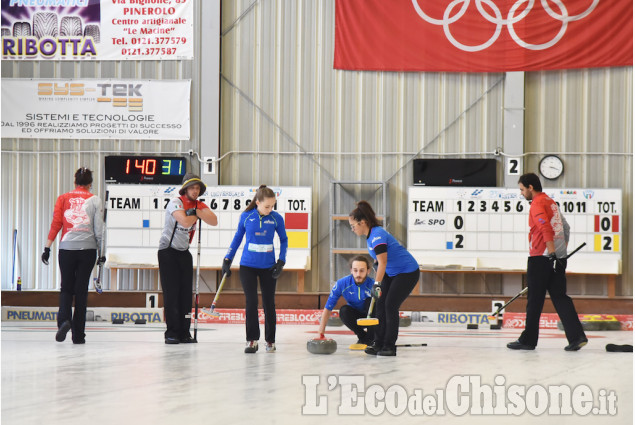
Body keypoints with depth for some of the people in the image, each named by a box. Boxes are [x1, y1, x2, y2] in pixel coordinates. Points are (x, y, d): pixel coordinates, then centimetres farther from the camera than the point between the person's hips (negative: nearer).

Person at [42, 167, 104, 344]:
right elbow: (98, 228, 0)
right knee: (81, 290, 7)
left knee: (66, 288, 13)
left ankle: (64, 319, -15)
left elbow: (55, 224, -2)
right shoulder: (95, 200, 1)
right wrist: (102, 252, 7)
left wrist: (47, 248, 0)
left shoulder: (63, 199, 3)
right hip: (88, 249, 0)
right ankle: (78, 335, 7)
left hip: (67, 248, 0)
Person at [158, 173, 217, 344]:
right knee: (171, 292, -7)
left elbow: (214, 221, -11)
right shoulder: (175, 202, -14)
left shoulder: (200, 206, 5)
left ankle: (184, 333, 6)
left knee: (186, 292, 3)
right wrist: (196, 215, -10)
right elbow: (185, 221, -30)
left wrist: (196, 212, -20)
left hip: (184, 253, 6)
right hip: (168, 251, -6)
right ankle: (171, 333, -4)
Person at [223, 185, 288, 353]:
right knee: (251, 302, -8)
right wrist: (227, 259, 7)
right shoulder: (246, 217, -4)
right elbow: (237, 238, 8)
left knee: (269, 303, 6)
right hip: (248, 265, -1)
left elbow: (284, 240, 8)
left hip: (268, 267, 1)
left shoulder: (277, 218, -5)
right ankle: (252, 340, -2)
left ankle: (270, 340, 17)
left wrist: (281, 262, -1)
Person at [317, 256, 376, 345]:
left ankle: (370, 338, -15)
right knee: (344, 310, -29)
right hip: (355, 318, 2)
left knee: (371, 300, -31)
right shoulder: (342, 284, -19)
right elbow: (328, 308, -13)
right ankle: (362, 337, -6)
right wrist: (321, 331, -18)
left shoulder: (372, 285, -27)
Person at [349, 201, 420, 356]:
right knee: (381, 304, 3)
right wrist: (377, 282, 19)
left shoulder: (377, 235, -25)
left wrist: (377, 284, -34)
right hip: (392, 273, 10)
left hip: (407, 272, -10)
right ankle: (379, 344, 7)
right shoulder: (370, 235, 5)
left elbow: (382, 262, -31)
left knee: (390, 305, -12)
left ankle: (389, 346, -6)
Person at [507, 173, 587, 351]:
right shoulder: (551, 202, 18)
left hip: (542, 257, -8)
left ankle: (528, 340, 8)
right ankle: (577, 336, -6)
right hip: (558, 258, 8)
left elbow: (547, 229, -23)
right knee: (559, 296, 6)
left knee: (535, 299, 0)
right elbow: (565, 227, 25)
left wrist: (552, 253, -27)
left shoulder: (537, 204, -10)